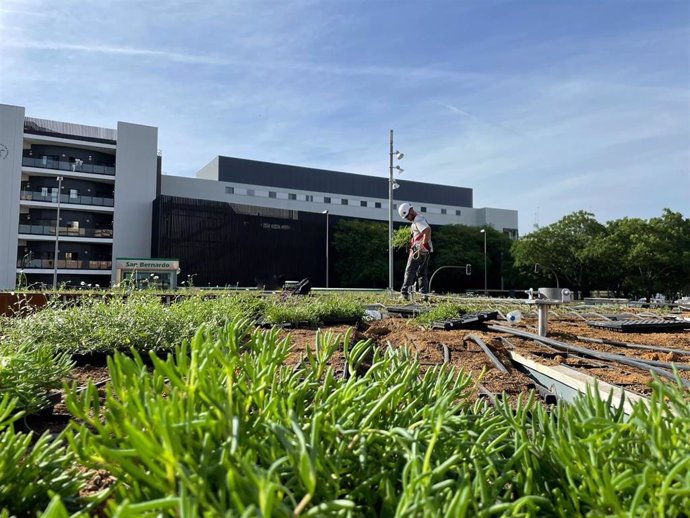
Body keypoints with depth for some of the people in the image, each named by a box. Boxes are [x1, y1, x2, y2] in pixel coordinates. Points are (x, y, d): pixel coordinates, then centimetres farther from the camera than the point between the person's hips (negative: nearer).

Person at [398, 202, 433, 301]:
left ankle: (404, 293, -2)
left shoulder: (418, 220, -13)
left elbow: (428, 230, -28)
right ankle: (425, 293, 10)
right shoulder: (420, 218, 19)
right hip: (426, 250, 10)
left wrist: (423, 244, -23)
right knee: (423, 272, 11)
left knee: (410, 271, -3)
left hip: (419, 250, -10)